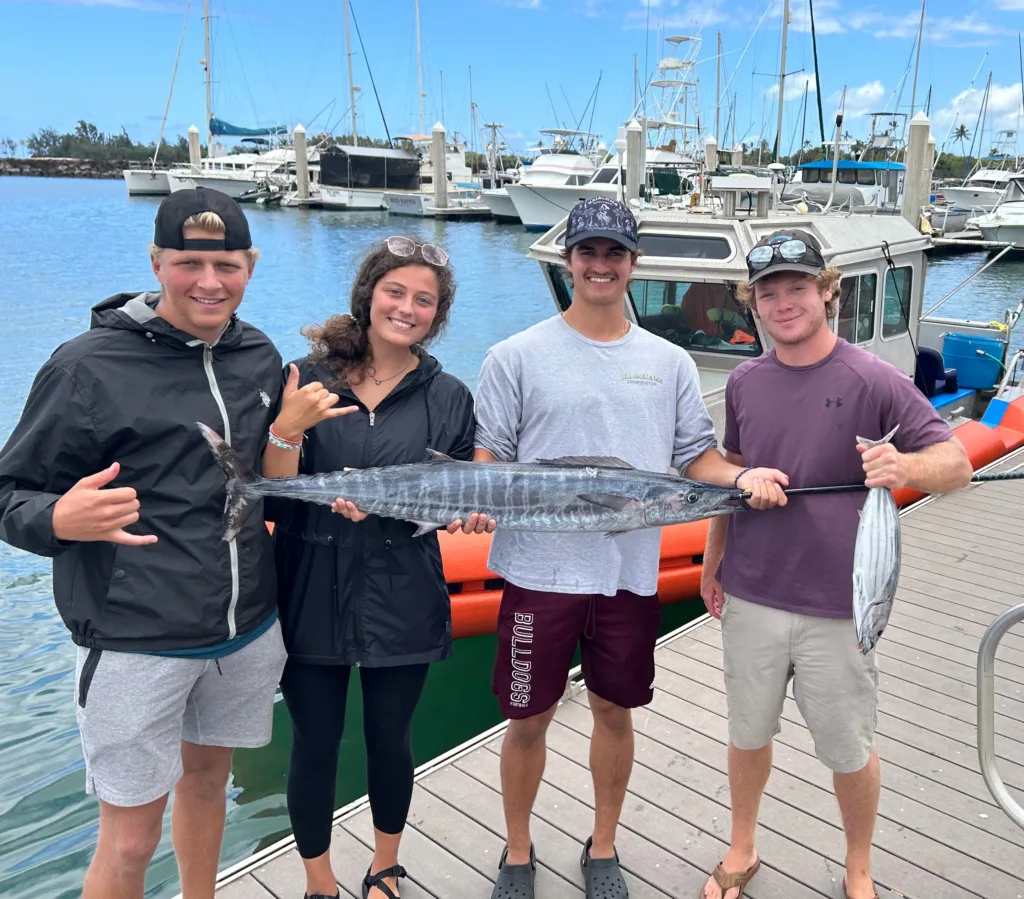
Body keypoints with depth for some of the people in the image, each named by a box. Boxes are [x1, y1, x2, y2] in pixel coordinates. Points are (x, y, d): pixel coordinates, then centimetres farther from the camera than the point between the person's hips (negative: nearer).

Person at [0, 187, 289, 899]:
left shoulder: (260, 357, 5)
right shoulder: (89, 365, -12)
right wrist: (60, 518, -29)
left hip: (249, 630, 6)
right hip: (136, 643, -5)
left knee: (207, 776, 24)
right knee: (130, 841, 5)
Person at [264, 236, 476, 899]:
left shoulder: (449, 398, 1)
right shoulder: (307, 379, -2)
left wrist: (385, 505, -16)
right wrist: (287, 430, -24)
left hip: (402, 603, 1)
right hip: (311, 595, 0)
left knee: (389, 742, 14)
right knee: (315, 745, 10)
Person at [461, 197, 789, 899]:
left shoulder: (670, 364, 7)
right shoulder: (517, 357, -1)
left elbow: (696, 454, 7)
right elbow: (488, 454, -1)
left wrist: (741, 475, -12)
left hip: (631, 572, 2)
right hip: (541, 570, -2)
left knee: (615, 711, 16)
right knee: (529, 719, 9)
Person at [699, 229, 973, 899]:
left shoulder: (874, 380, -11)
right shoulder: (745, 383, 2)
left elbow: (957, 464, -12)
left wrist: (907, 467, -35)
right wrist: (713, 564, 15)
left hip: (836, 605, -3)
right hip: (750, 597, 3)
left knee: (850, 750, 13)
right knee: (749, 734, 18)